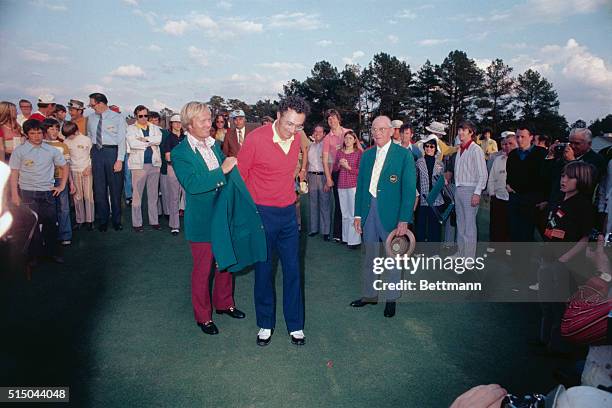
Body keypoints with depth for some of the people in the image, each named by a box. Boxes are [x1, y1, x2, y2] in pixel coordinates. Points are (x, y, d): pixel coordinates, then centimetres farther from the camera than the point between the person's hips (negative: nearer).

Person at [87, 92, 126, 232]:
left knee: (115, 188, 2)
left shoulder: (117, 118, -2)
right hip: (96, 152, 4)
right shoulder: (91, 118, 11)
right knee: (99, 188, 7)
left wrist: (119, 160, -13)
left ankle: (117, 221, 15)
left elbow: (121, 140, -6)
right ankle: (102, 221, 18)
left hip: (112, 152, -4)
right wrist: (89, 158, 7)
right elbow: (89, 137, 15)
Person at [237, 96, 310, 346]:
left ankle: (295, 325, 22)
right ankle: (265, 324, 25)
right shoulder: (256, 138, -15)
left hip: (288, 213, 4)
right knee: (263, 270, 8)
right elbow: (239, 175, -7)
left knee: (292, 270, 8)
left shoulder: (297, 140, 2)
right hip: (261, 213, -4)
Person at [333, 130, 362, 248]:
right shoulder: (339, 152, 10)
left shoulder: (359, 153, -2)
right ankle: (346, 237, 18)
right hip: (341, 186, 4)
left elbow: (360, 170, -6)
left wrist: (348, 167, -14)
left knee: (353, 213, -6)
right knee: (344, 214, 10)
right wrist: (339, 164, -6)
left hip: (353, 185, -4)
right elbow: (334, 169, 13)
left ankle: (354, 240, 0)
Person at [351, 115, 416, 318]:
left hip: (392, 214, -4)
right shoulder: (367, 155, 9)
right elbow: (360, 186, 12)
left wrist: (404, 220, -15)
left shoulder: (404, 155, -6)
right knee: (370, 257, 15)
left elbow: (409, 189, -10)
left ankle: (391, 299, 25)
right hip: (369, 212, 5)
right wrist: (358, 214, 6)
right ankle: (370, 294, 31)